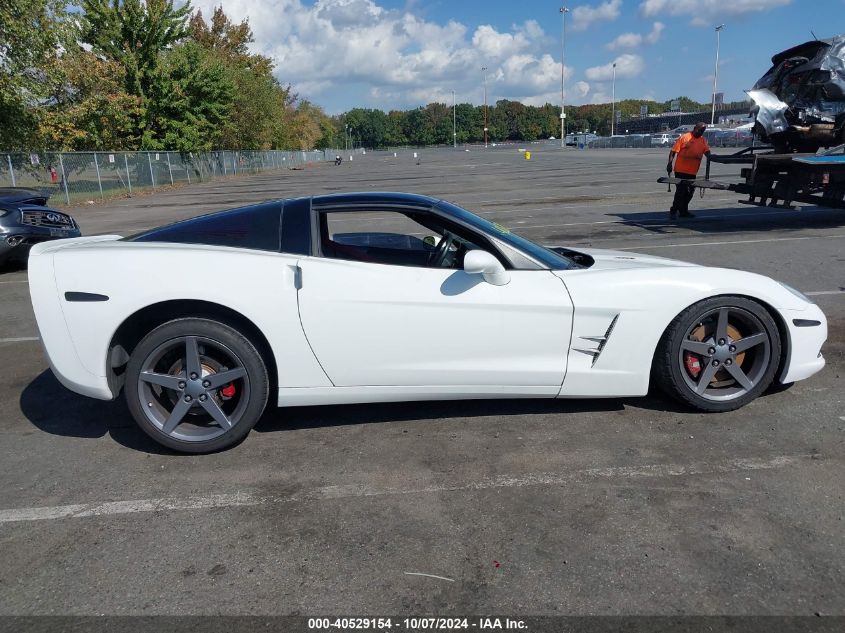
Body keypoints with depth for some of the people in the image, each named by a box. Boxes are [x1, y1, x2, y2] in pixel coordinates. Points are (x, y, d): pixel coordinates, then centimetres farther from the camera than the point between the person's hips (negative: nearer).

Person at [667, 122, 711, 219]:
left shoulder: (703, 140, 12)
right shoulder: (684, 137, -5)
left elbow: (707, 151, 2)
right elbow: (673, 151, -7)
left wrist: (710, 157, -19)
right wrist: (670, 163, -15)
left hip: (692, 172, 6)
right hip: (681, 170, -6)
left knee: (689, 192, 11)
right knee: (680, 191, -6)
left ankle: (683, 211, 24)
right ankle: (673, 211, 4)